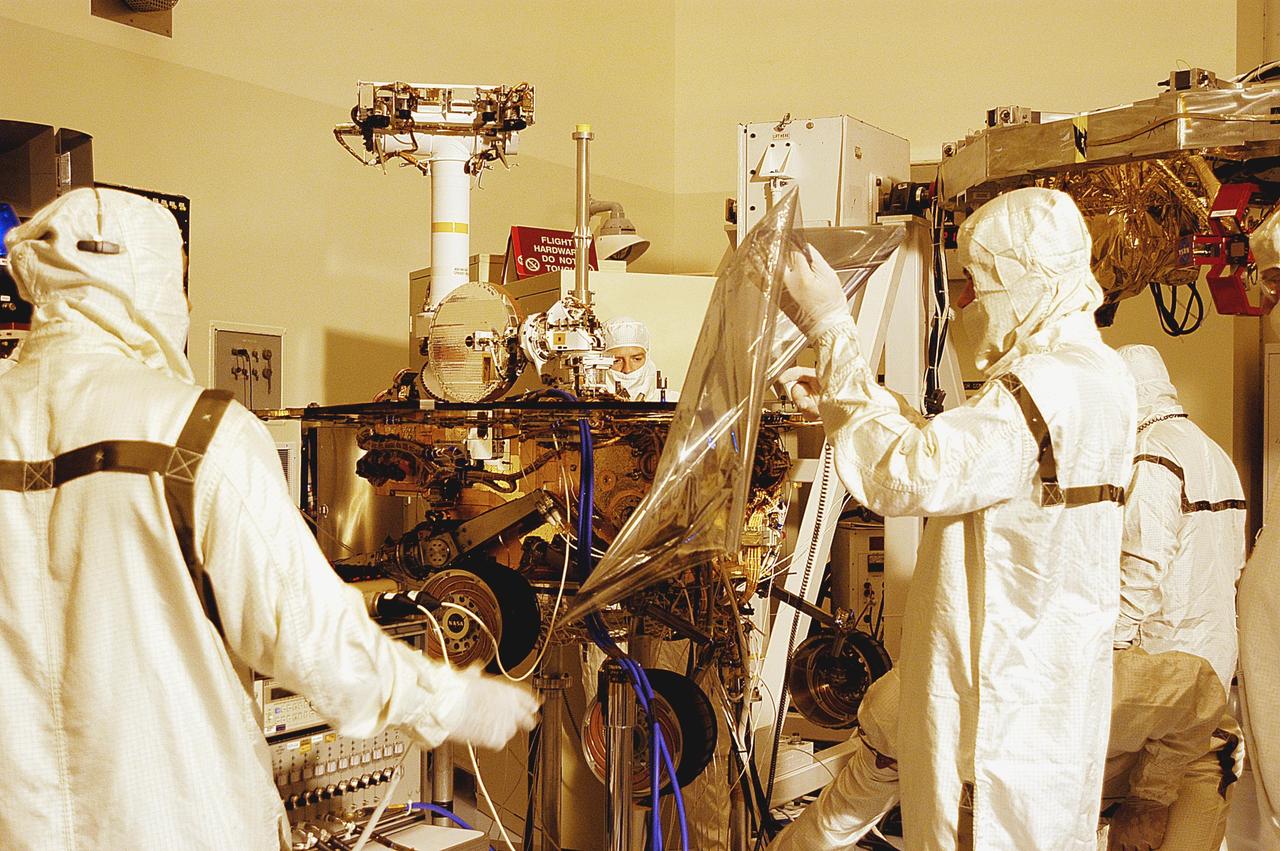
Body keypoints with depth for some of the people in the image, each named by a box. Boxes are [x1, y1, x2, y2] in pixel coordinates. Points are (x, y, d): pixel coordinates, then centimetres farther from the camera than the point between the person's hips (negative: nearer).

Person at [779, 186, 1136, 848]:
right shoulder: (1088, 371, 12)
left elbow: (902, 476, -31)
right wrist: (851, 398, 7)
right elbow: (954, 461, 16)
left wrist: (831, 329, -25)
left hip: (1006, 695, -10)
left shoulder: (1052, 383, -23)